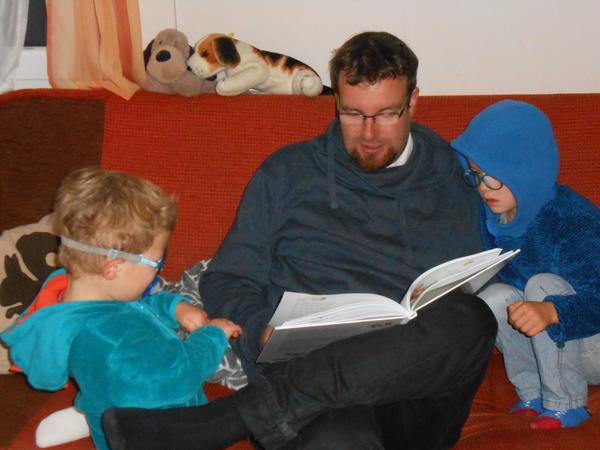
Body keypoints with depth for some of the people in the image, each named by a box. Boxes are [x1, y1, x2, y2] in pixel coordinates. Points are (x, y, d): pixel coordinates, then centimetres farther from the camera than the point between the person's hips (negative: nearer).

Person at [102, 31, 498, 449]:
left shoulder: (452, 184, 19)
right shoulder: (287, 174, 17)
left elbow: (477, 294, 19)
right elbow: (226, 280, 16)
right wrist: (262, 331, -6)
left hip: (419, 395, 5)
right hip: (309, 376, -4)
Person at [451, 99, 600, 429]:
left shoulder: (573, 218, -25)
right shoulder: (487, 215, -7)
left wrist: (550, 311, -51)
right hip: (541, 348, 5)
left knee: (543, 285, -29)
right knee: (494, 297, -21)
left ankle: (564, 406, -16)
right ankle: (533, 396, -4)